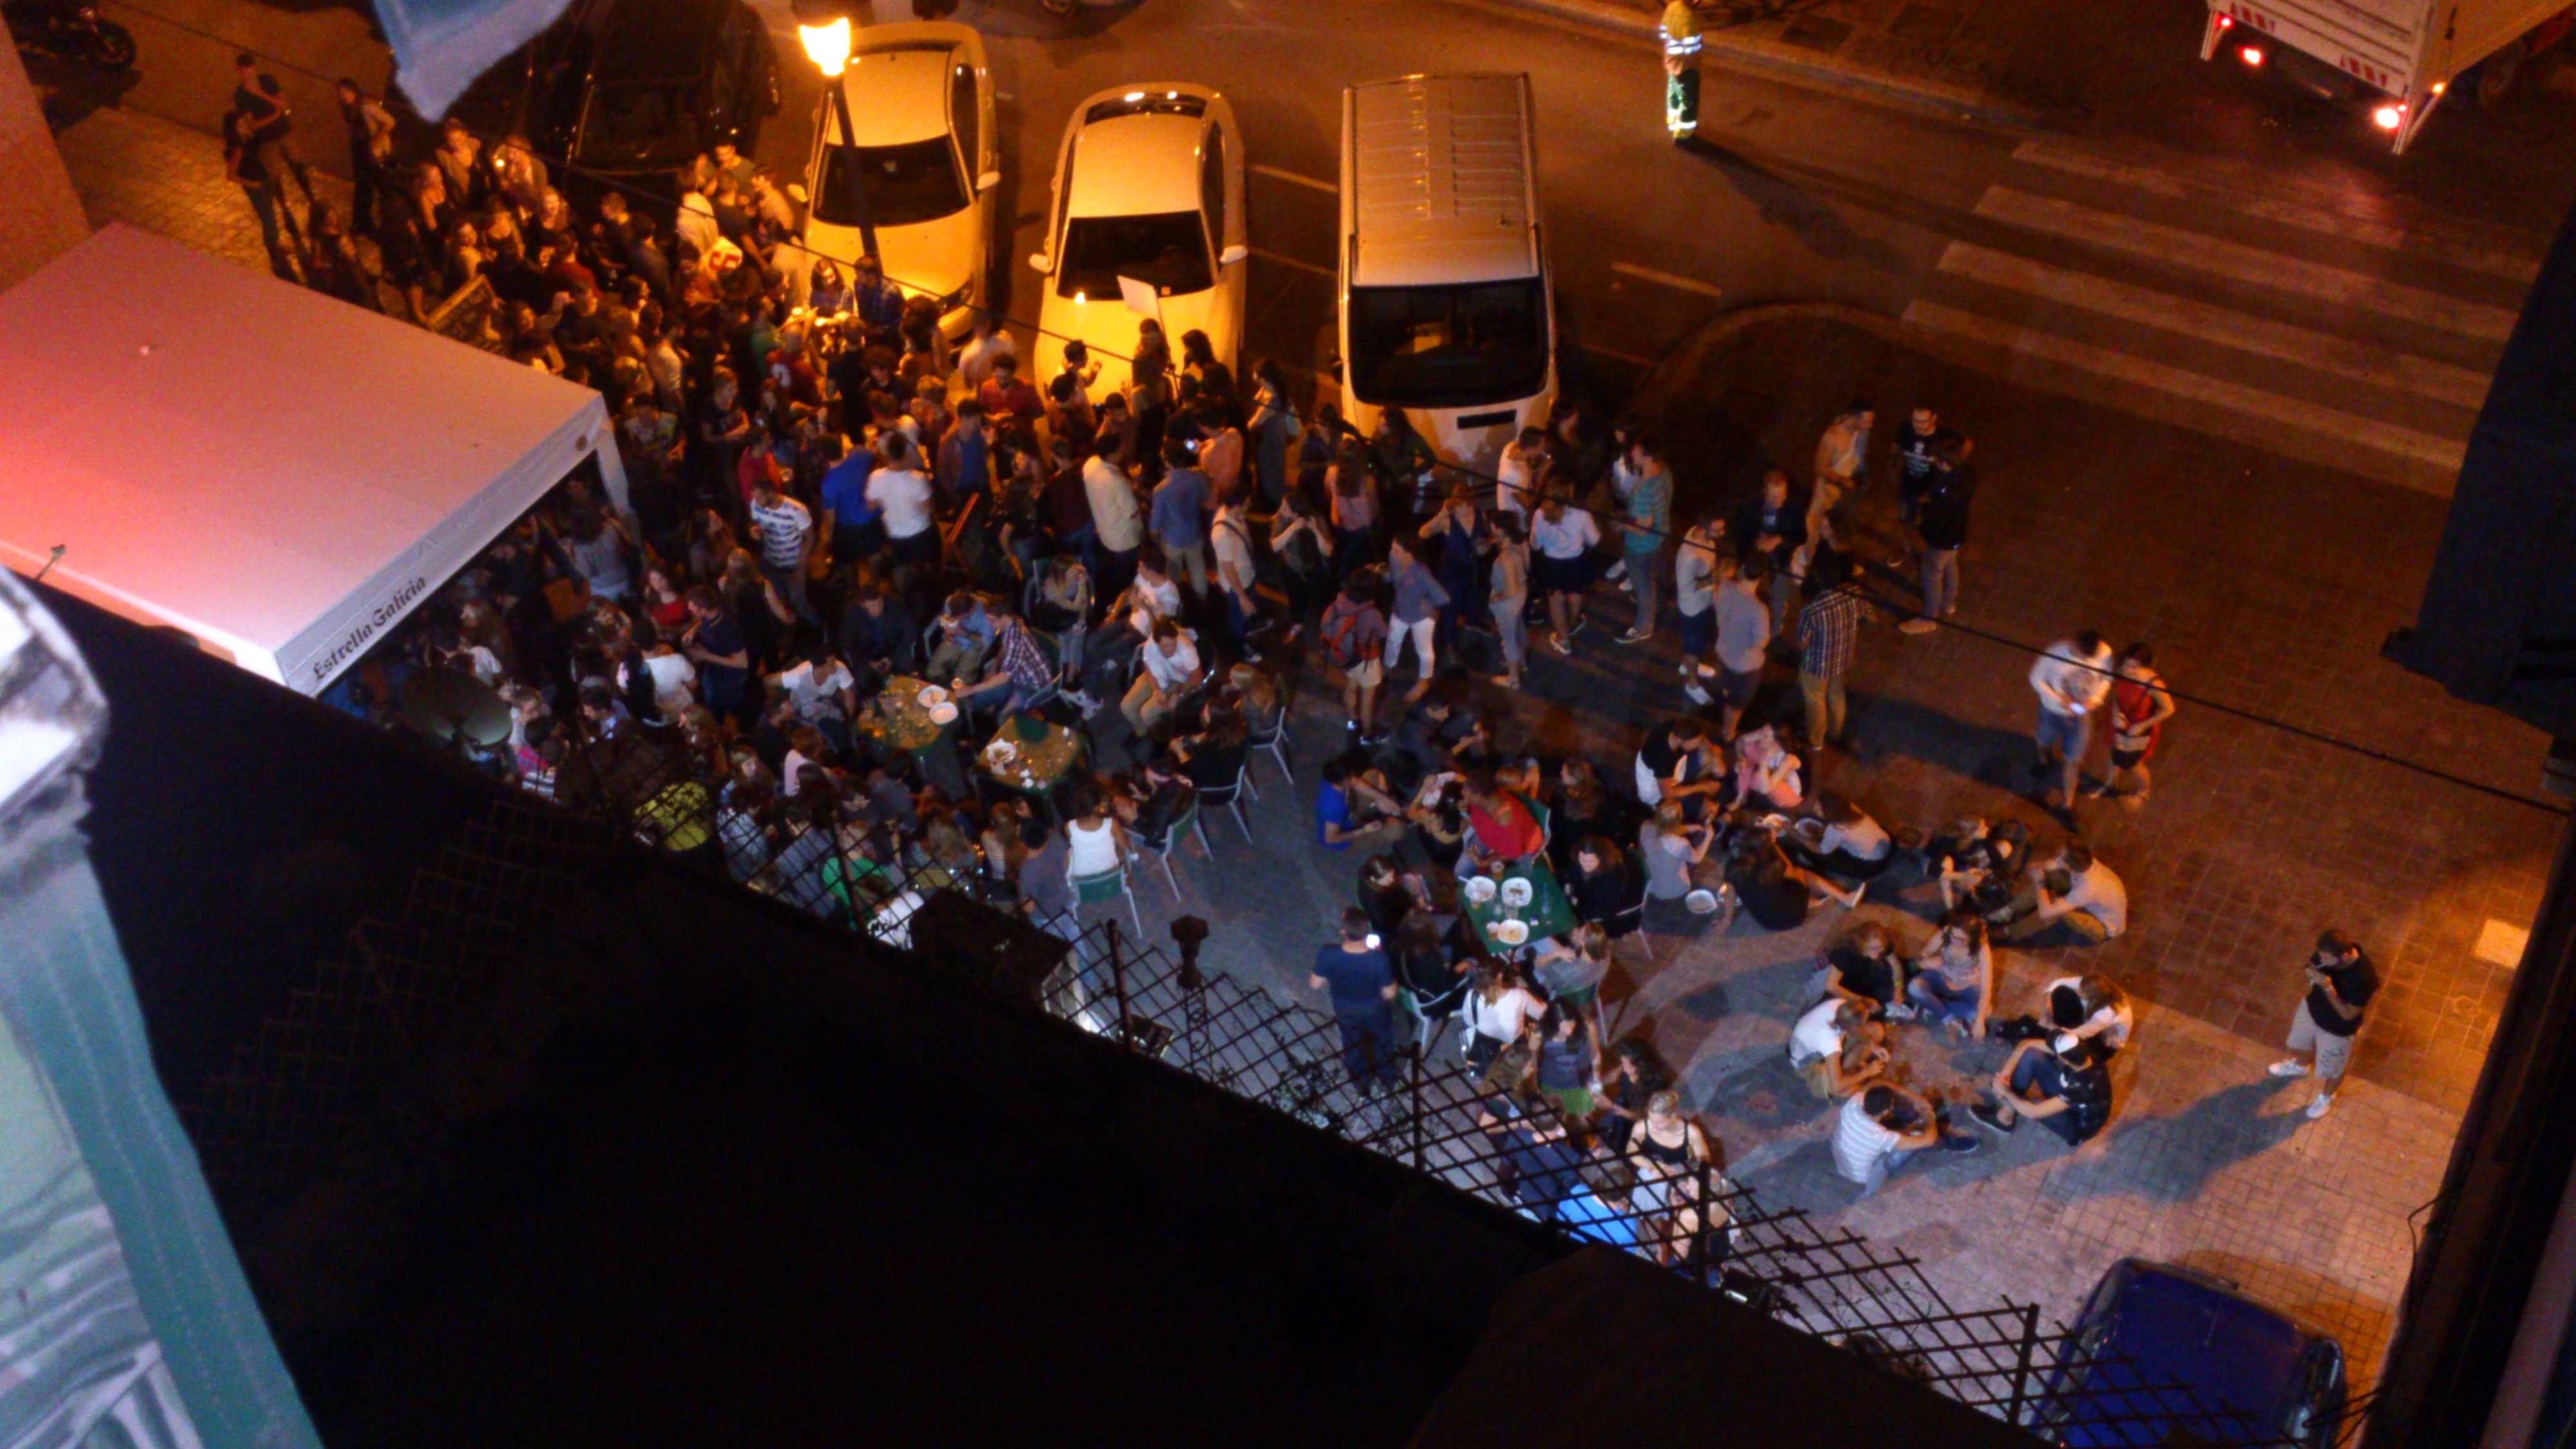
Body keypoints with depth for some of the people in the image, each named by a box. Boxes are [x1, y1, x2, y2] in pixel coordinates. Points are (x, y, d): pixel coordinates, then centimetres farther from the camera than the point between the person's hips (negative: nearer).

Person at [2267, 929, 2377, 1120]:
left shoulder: (2364, 977, -41)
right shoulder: (2328, 954, -24)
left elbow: (2348, 1014, -32)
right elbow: (2305, 972, -5)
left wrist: (2328, 988, -43)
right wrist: (2307, 972, -29)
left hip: (2336, 1029, -5)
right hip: (2312, 1008, 5)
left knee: (2331, 1070, 24)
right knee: (2300, 1042, 35)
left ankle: (2326, 1098, 56)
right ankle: (2300, 1066, 69)